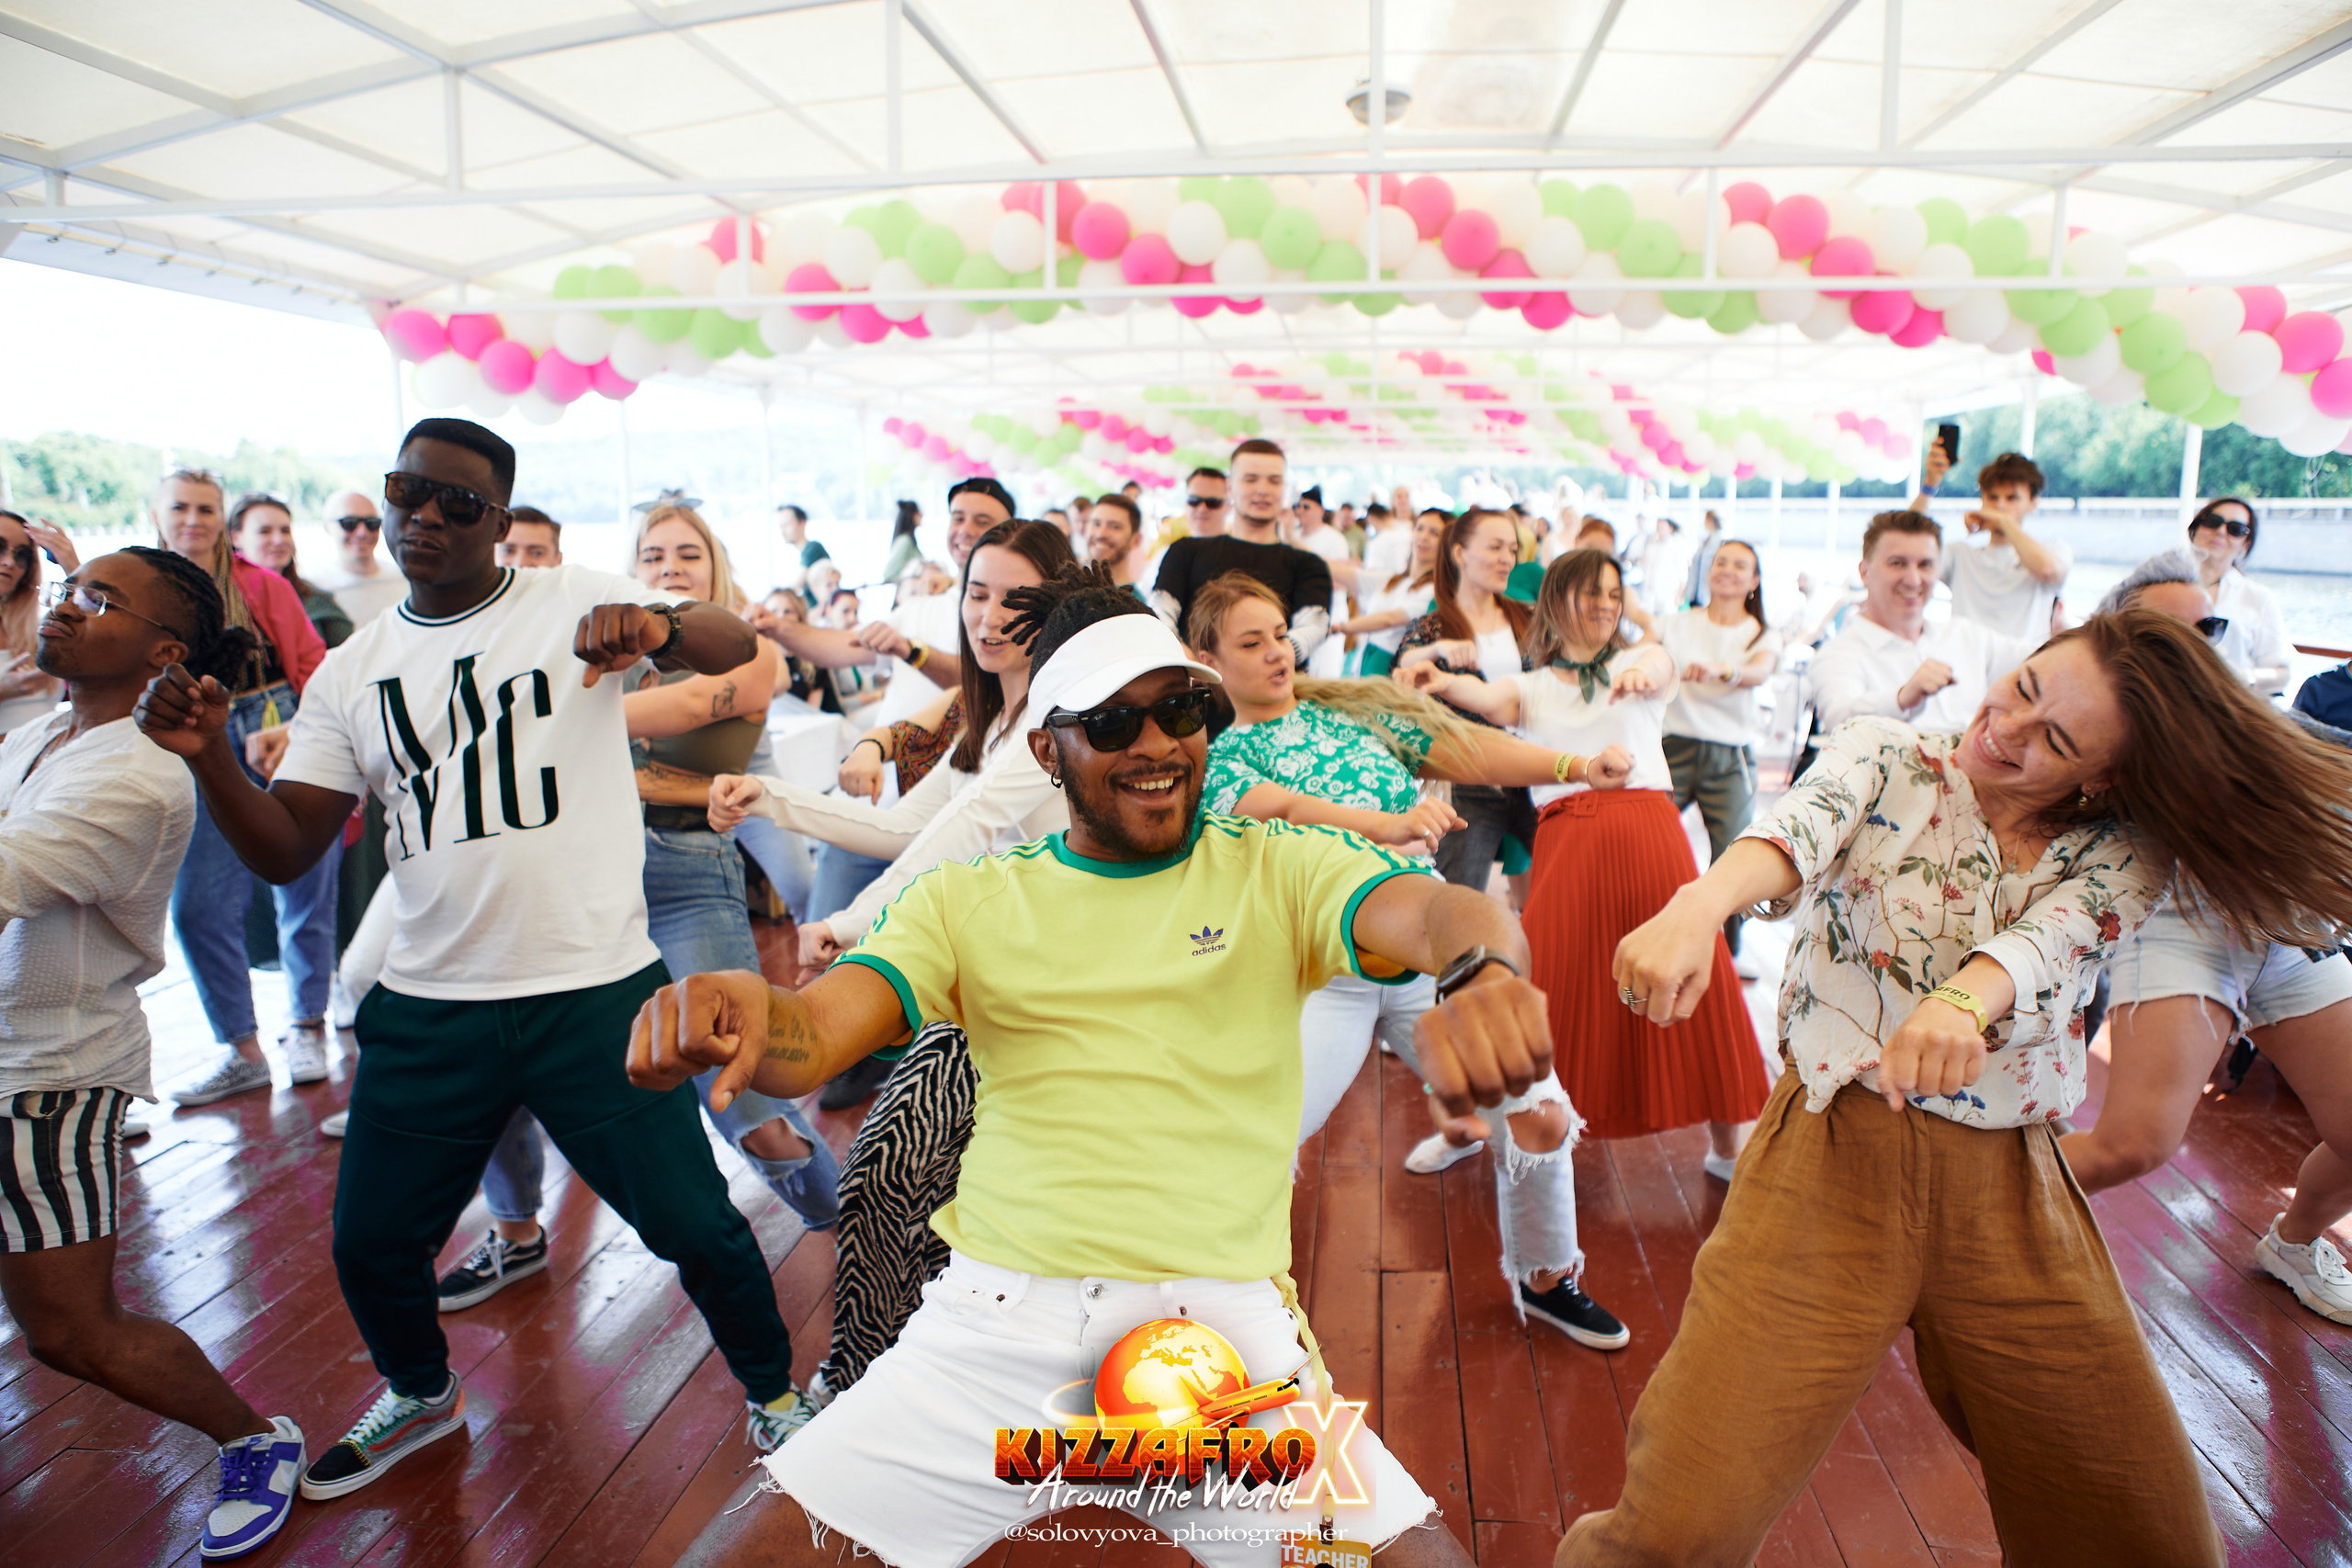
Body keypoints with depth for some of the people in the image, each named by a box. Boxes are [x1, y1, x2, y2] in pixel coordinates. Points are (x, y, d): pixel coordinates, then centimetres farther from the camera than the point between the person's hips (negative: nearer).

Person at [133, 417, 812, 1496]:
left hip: (596, 992, -4)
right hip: (427, 1010, 5)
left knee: (692, 1225, -2)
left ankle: (775, 1393, 26)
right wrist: (207, 756, -14)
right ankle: (421, 1395, 48)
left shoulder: (575, 604, -3)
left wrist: (657, 626, -40)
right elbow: (285, 851, 4)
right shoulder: (352, 672, 9)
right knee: (370, 1245, 16)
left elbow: (734, 647, -18)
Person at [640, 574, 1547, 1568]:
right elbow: (811, 1038, -2)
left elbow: (1433, 910, -12)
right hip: (993, 1315, 1)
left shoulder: (1278, 870, 5)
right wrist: (737, 1011, -27)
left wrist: (1480, 966, -37)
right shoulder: (968, 902, 8)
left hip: (1225, 1315, 0)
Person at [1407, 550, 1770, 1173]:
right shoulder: (1532, 686, 18)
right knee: (1545, 980, -4)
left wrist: (1642, 670, -35)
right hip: (1566, 835, 0)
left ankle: (1728, 1144, 10)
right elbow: (1490, 699, -6)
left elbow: (1661, 666, -9)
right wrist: (1443, 683, -30)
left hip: (1648, 827, 0)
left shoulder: (1640, 657, 17)